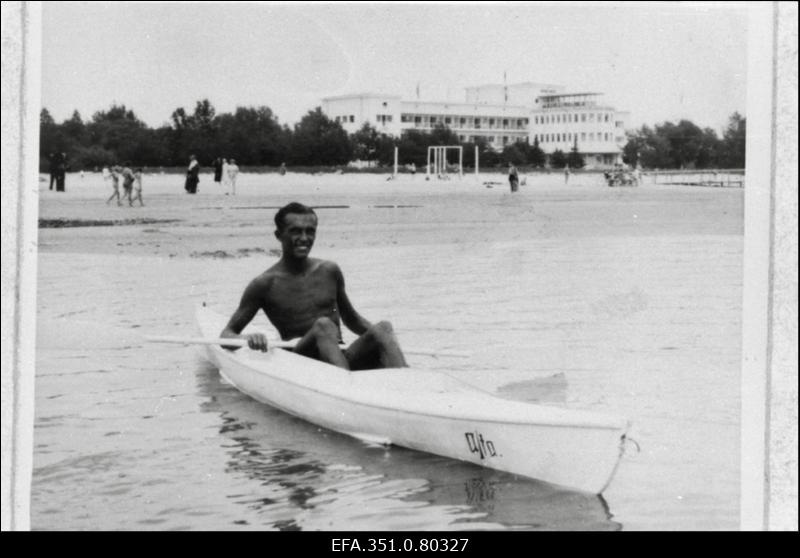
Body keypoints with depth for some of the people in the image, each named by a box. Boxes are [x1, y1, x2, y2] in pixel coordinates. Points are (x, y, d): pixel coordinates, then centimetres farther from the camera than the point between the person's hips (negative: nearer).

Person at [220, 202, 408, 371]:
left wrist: (381, 337, 7)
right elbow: (227, 334, 4)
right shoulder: (265, 284, 2)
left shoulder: (330, 272, 13)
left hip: (343, 359, 4)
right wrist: (248, 339, -20)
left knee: (383, 327, -22)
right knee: (324, 325, -32)